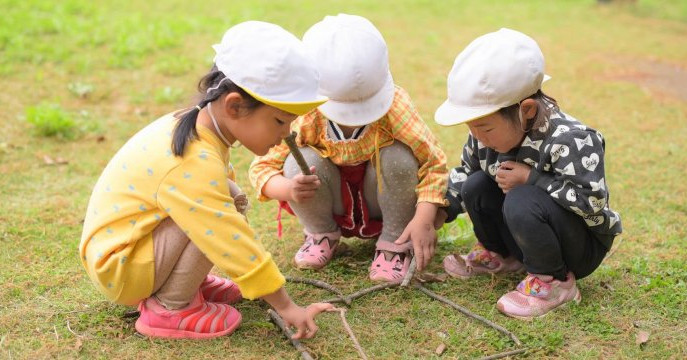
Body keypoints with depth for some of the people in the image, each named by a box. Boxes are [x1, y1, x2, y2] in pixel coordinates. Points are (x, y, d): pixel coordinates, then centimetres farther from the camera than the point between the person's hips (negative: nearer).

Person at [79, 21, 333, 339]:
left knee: (227, 199, 3)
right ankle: (170, 308, -11)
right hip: (117, 268, -9)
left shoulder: (196, 125, -2)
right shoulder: (193, 165, -32)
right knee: (214, 216, -25)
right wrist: (286, 307, -21)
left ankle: (187, 284, 6)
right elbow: (232, 242, -29)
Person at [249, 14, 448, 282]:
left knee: (400, 157, -31)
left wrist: (424, 219, -39)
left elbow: (434, 162, -25)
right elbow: (262, 167, -19)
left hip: (382, 201, 0)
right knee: (301, 161, -29)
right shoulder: (305, 117, -27)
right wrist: (289, 189, -43)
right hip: (335, 206, 1)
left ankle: (395, 243, -8)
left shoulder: (395, 105, -29)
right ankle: (321, 234, 1)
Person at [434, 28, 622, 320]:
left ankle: (554, 282, -12)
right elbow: (465, 171, 8)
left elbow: (592, 202, -34)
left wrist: (531, 179, -31)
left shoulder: (569, 141, -31)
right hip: (530, 236, 7)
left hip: (583, 246, -7)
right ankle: (499, 255, 18)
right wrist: (439, 212, -4)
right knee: (475, 186, -6)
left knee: (521, 201, -33)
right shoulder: (487, 133, -8)